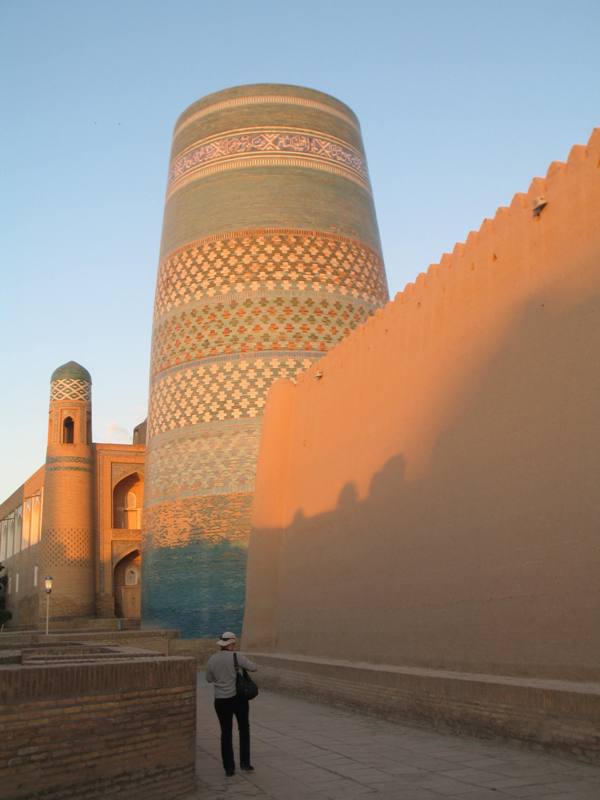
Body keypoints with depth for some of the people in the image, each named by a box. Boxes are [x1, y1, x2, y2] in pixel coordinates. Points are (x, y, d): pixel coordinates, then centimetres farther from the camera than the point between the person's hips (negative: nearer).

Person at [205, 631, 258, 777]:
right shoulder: (236, 657, -12)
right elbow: (253, 668, -13)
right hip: (238, 698, -2)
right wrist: (242, 666, 7)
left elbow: (209, 679, 9)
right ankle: (245, 762, 18)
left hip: (221, 700, 2)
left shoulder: (212, 659, -1)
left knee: (226, 733, 11)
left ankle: (229, 768, 11)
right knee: (244, 729, 18)